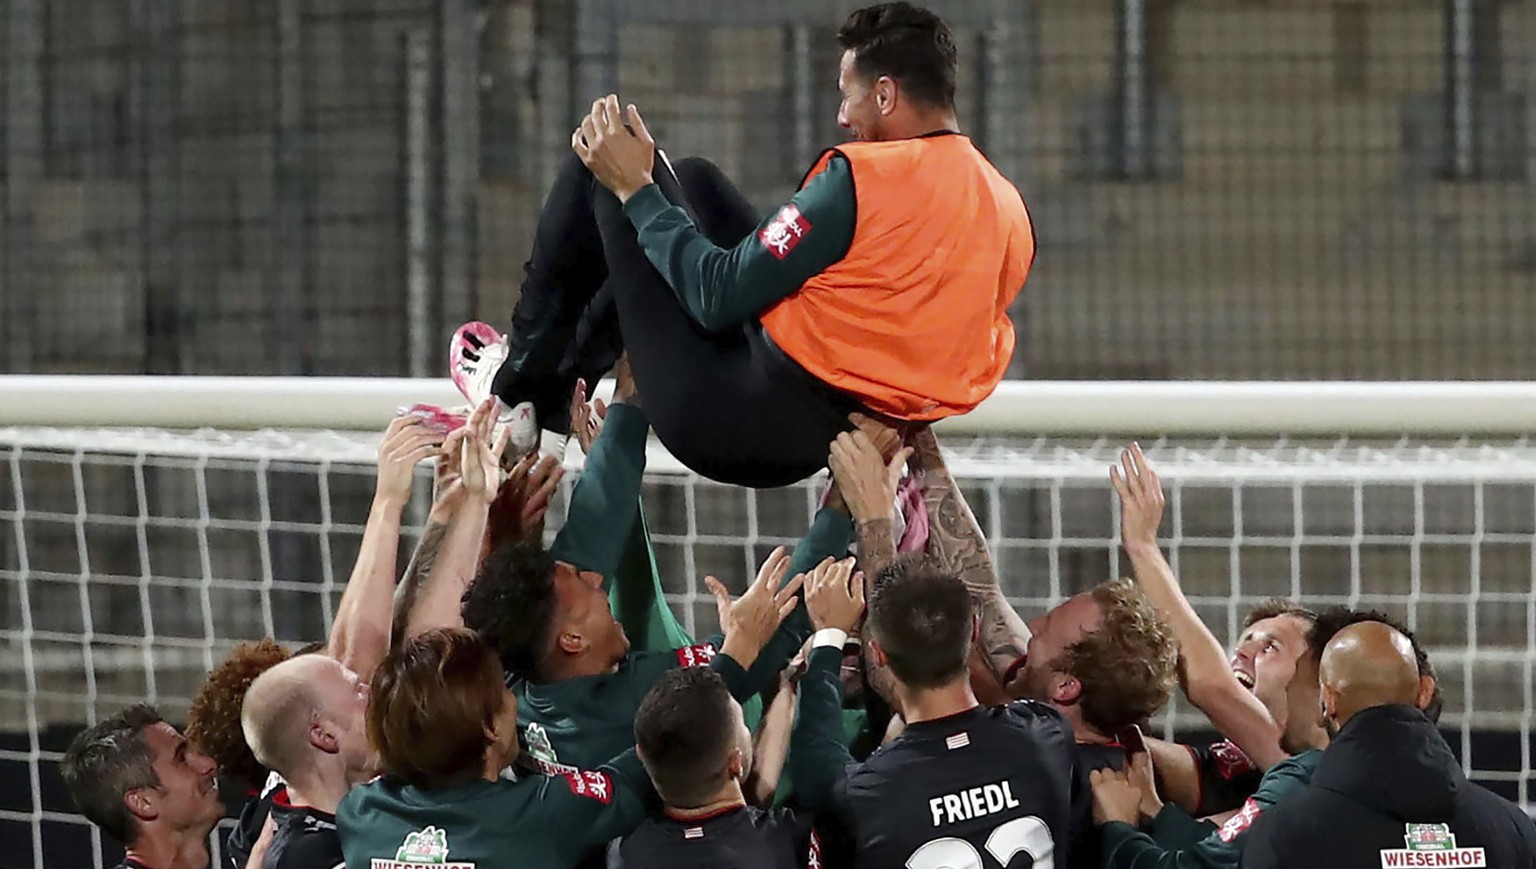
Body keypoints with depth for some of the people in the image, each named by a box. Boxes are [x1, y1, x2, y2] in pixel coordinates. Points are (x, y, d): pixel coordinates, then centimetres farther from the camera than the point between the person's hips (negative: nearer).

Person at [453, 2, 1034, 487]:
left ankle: (515, 384, 22)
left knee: (601, 173, 6)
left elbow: (717, 299, -17)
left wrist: (636, 190, -5)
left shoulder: (862, 177, -20)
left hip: (726, 423, -8)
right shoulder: (1011, 211, 0)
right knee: (696, 181, 27)